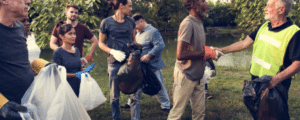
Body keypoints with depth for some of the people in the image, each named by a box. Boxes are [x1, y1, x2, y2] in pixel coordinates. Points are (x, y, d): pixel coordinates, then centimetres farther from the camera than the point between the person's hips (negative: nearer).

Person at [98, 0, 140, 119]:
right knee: (115, 95, 9)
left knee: (136, 93, -2)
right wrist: (113, 51, -13)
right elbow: (101, 43, 2)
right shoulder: (106, 22, -3)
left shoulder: (131, 21, 8)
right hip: (115, 62, -3)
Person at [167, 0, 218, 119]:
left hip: (198, 76, 9)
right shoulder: (188, 23, -20)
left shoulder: (198, 23, 9)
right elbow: (180, 54, -26)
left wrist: (210, 52, -4)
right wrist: (204, 53, -17)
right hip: (186, 76, -9)